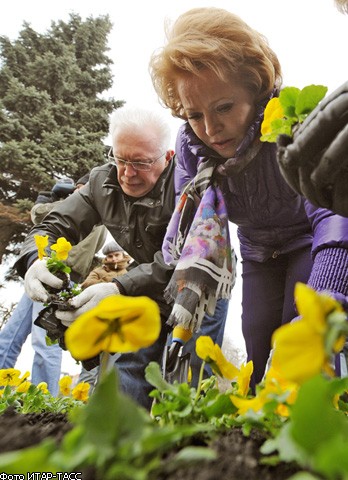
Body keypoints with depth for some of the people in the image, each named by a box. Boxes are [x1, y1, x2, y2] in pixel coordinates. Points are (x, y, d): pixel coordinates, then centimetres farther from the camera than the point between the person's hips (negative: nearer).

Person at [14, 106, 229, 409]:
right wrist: (35, 261, -33)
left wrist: (120, 290, -51)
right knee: (128, 372, 3)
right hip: (148, 293, 5)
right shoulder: (103, 182, -10)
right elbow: (54, 227, -9)